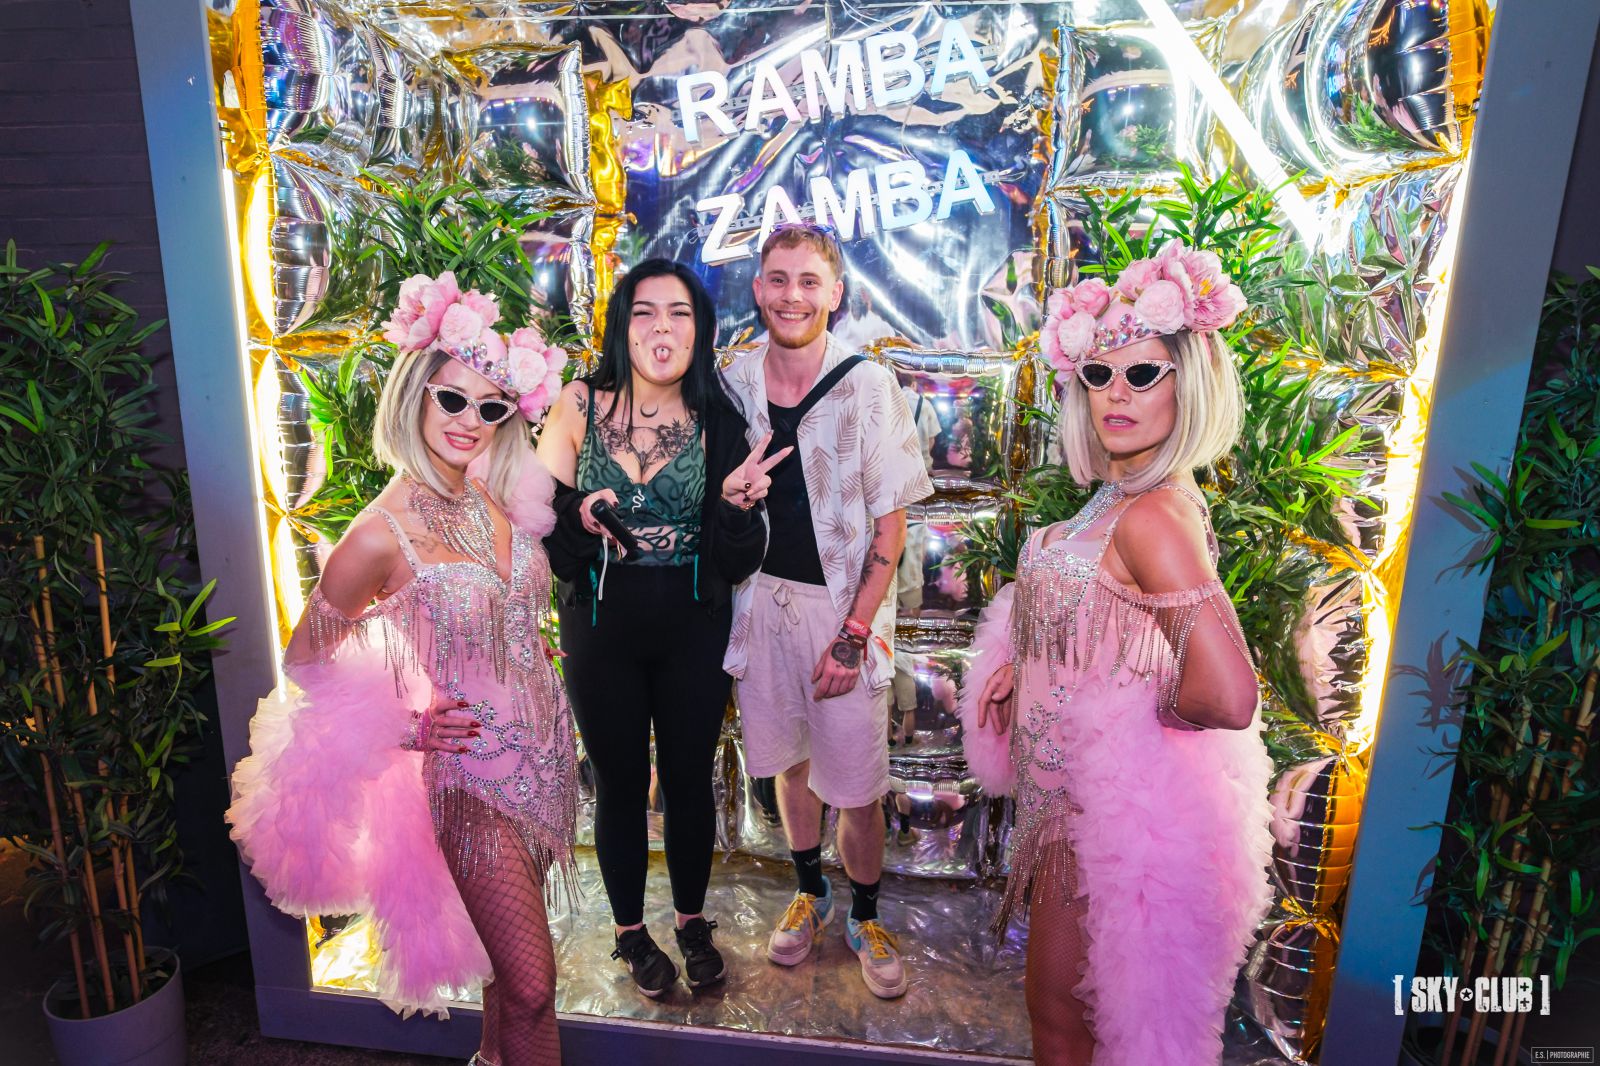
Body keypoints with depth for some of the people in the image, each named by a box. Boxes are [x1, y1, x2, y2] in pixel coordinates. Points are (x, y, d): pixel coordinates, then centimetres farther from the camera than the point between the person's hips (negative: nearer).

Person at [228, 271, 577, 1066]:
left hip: (544, 751, 6)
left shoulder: (503, 500, -1)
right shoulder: (382, 534, -18)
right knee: (532, 987, 3)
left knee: (511, 955, 24)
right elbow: (304, 662, -6)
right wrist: (399, 724, -13)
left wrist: (534, 655, 7)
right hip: (470, 772, -6)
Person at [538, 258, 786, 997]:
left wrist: (737, 502, -24)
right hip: (602, 628, 0)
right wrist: (580, 519, -22)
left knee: (689, 778, 14)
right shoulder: (580, 407, -6)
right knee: (620, 783, 13)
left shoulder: (718, 424, -5)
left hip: (693, 631, 1)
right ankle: (630, 931, 38)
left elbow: (739, 563, -6)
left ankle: (692, 922, 40)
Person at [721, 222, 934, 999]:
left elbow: (889, 524, -10)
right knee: (787, 758, 17)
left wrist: (854, 633, -13)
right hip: (761, 596, 4)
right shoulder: (736, 381, 1)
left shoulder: (867, 386, -10)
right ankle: (810, 893, 41)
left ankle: (864, 919, 29)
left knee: (857, 784, 3)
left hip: (842, 604, -3)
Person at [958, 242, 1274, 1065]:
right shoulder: (1124, 495, 2)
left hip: (1111, 803, -9)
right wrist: (1022, 664, 3)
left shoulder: (1153, 515, -27)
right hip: (1077, 785, 9)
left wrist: (1144, 712, -16)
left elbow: (1227, 696, -36)